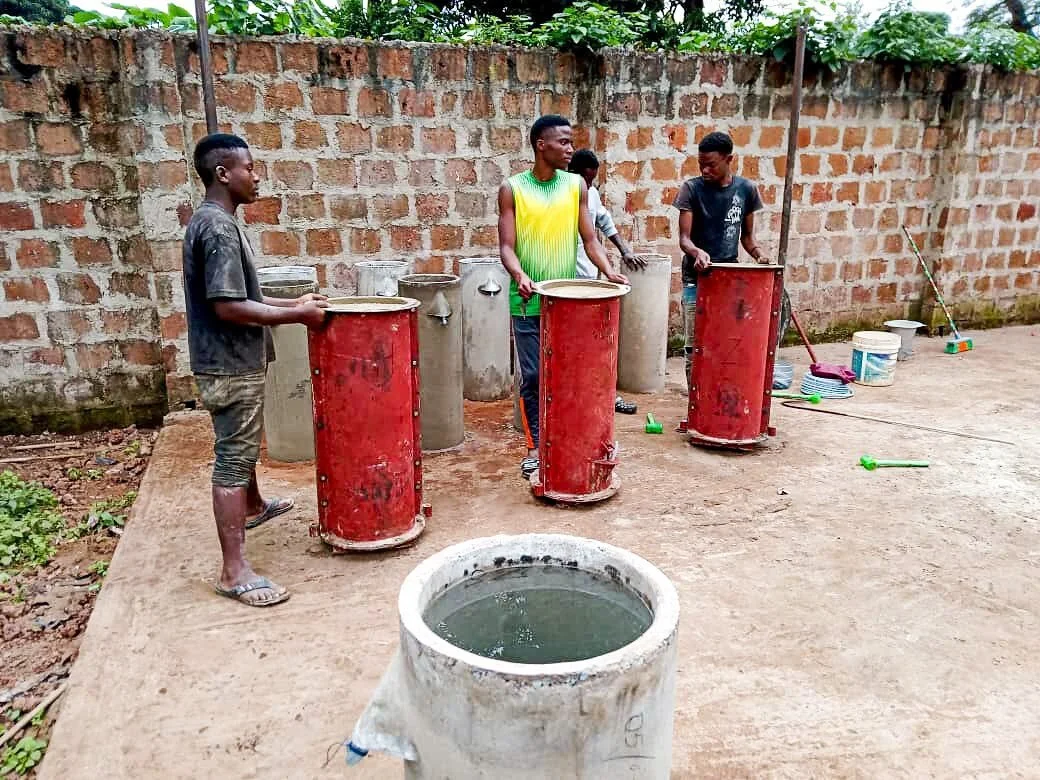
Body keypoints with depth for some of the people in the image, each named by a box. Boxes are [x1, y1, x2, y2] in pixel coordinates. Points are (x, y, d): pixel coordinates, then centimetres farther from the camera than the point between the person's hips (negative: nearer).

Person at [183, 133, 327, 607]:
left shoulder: (212, 221, 12)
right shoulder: (218, 227, -20)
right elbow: (228, 307, -26)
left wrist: (292, 302, 15)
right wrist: (296, 315, -19)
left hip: (233, 361, 10)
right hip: (230, 366, -10)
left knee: (241, 446, 28)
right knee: (232, 459, -6)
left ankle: (253, 507, 51)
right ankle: (234, 572, 1)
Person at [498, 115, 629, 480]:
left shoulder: (576, 185, 5)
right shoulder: (512, 189, -2)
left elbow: (589, 238, 3)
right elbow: (507, 246, -6)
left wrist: (608, 271, -14)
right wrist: (519, 275, -26)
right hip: (528, 302, -2)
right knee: (532, 377, 4)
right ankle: (536, 446, 17)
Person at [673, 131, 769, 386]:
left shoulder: (746, 189, 4)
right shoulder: (692, 189, -4)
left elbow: (747, 235, 14)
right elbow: (684, 238, -9)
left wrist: (759, 253, -7)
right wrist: (697, 252, -31)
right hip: (696, 279, -2)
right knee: (695, 346, -1)